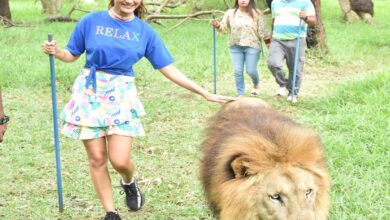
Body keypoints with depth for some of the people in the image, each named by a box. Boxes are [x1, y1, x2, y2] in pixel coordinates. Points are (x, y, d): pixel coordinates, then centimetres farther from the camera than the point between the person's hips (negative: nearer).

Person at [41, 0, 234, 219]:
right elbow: (72, 55, 6)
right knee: (97, 158, 3)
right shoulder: (90, 21, -4)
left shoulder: (145, 31, -1)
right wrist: (56, 51, -18)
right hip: (90, 93, 0)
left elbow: (168, 69, 1)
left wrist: (206, 94, -2)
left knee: (120, 160, -8)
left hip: (121, 95, 0)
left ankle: (129, 183, 29)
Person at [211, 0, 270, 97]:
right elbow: (223, 28, 5)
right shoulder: (230, 13, 4)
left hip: (252, 46, -2)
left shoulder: (256, 13, -1)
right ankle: (240, 94, 10)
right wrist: (217, 25, -16)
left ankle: (256, 84, 31)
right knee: (238, 71, -1)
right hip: (236, 47, 2)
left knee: (251, 70, -3)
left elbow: (262, 30, 1)